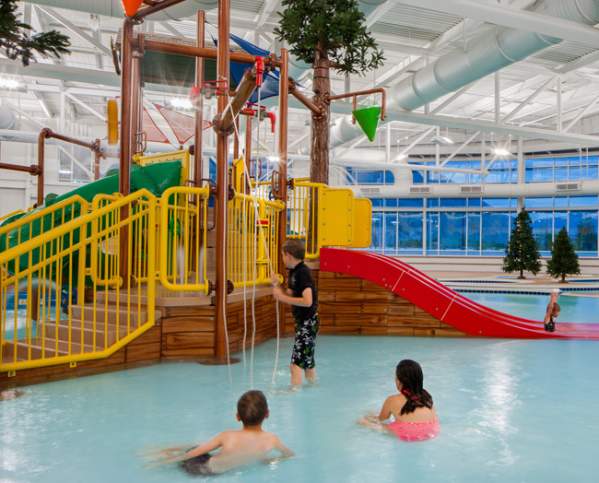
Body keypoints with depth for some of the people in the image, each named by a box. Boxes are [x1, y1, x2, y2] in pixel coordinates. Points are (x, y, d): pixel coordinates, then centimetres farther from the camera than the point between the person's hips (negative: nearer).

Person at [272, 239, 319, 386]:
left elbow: (307, 301, -28)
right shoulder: (294, 272, 9)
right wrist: (277, 286, -3)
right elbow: (290, 296, 11)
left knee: (296, 364, -11)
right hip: (302, 322, 10)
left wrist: (283, 298, -22)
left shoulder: (303, 272, -19)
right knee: (308, 362, 22)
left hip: (308, 322, -10)